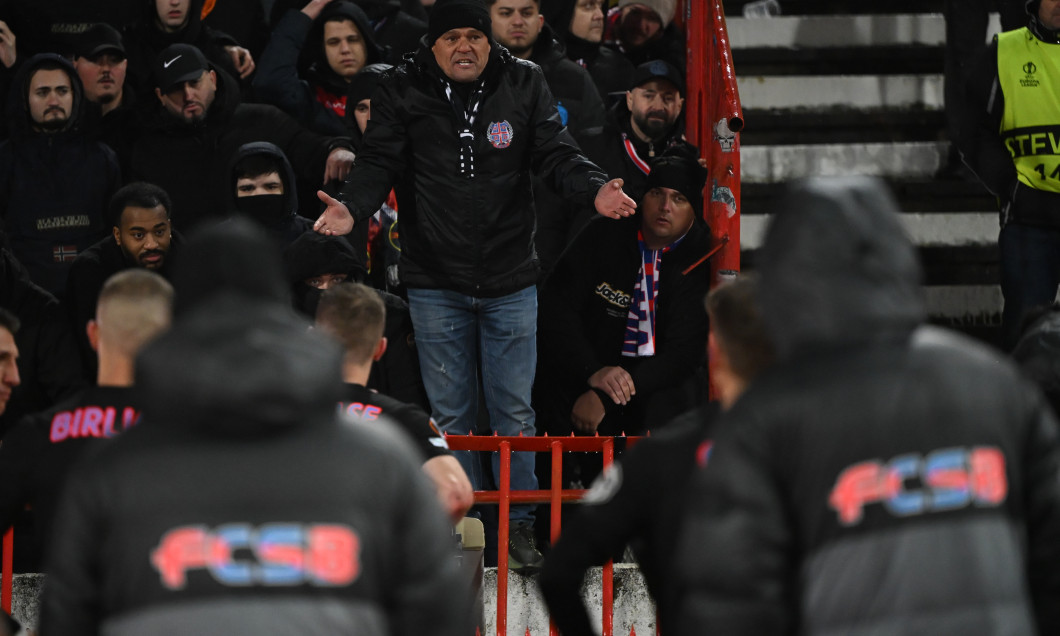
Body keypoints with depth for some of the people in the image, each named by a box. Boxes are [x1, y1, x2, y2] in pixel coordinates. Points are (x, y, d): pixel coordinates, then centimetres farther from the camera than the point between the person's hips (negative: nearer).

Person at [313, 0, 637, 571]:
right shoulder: (402, 93, -3)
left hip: (510, 282, 1)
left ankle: (519, 526, 16)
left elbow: (556, 155, -3)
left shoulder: (524, 85, 0)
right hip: (435, 283, -1)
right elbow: (379, 163, -8)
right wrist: (352, 206, -29)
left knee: (514, 411, 6)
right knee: (449, 416, 7)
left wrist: (595, 191, -23)